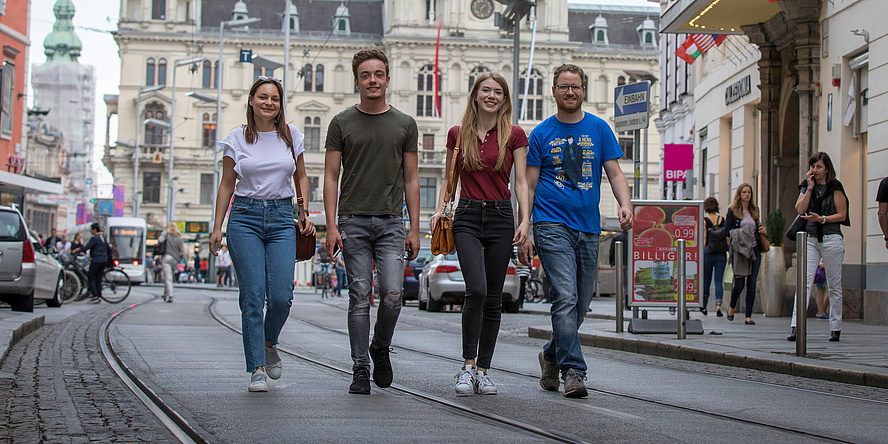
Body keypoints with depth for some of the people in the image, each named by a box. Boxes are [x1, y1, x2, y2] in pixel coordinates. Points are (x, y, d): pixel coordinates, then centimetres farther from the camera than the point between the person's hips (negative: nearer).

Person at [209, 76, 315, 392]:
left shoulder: (291, 136, 8)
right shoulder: (237, 139, 4)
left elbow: (301, 178, 18)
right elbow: (227, 185, 9)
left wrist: (305, 214, 8)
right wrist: (217, 227, 4)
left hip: (281, 218, 1)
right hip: (245, 218, -1)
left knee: (281, 296, -11)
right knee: (253, 295, -8)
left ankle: (269, 343, 20)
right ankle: (257, 369, -3)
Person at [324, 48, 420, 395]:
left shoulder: (405, 125, 10)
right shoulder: (342, 124, 5)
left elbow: (411, 179, 10)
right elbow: (331, 177, 3)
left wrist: (414, 229, 4)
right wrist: (331, 226, -7)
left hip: (391, 222, 1)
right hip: (353, 222, -1)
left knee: (393, 294, -11)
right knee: (360, 298, -1)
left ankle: (380, 348, 16)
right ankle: (360, 369, 7)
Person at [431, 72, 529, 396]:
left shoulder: (514, 135, 4)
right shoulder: (457, 134, 7)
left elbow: (521, 182, 2)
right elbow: (450, 179, 15)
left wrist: (525, 220, -10)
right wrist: (440, 209, -1)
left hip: (500, 217, 1)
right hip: (467, 216, -1)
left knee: (493, 298, 3)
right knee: (476, 290, -19)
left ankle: (482, 370, 12)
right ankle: (467, 366, -9)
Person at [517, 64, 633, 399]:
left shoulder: (599, 129, 9)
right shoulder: (541, 133, 5)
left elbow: (615, 173, 7)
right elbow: (529, 186, 6)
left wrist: (625, 205, -14)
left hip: (588, 228, 3)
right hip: (552, 225, -3)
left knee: (581, 304, 10)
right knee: (565, 298, -15)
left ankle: (551, 356, 31)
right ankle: (573, 370, -15)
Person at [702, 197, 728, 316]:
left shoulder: (704, 221, -6)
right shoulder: (723, 220, 1)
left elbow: (703, 239, -8)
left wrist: (700, 254, -3)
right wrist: (729, 252, 12)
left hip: (708, 253, -1)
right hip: (721, 254, 1)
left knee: (706, 281, 12)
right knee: (719, 281, 1)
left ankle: (704, 307, 23)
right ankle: (718, 306, -15)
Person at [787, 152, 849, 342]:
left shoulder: (835, 187, 0)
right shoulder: (806, 186, 12)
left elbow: (842, 214, -2)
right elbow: (800, 209, -1)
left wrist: (822, 219, -14)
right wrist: (810, 188, -5)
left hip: (831, 239, -3)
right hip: (810, 239, 3)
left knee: (834, 286, 4)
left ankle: (835, 328, 12)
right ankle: (795, 327, -17)